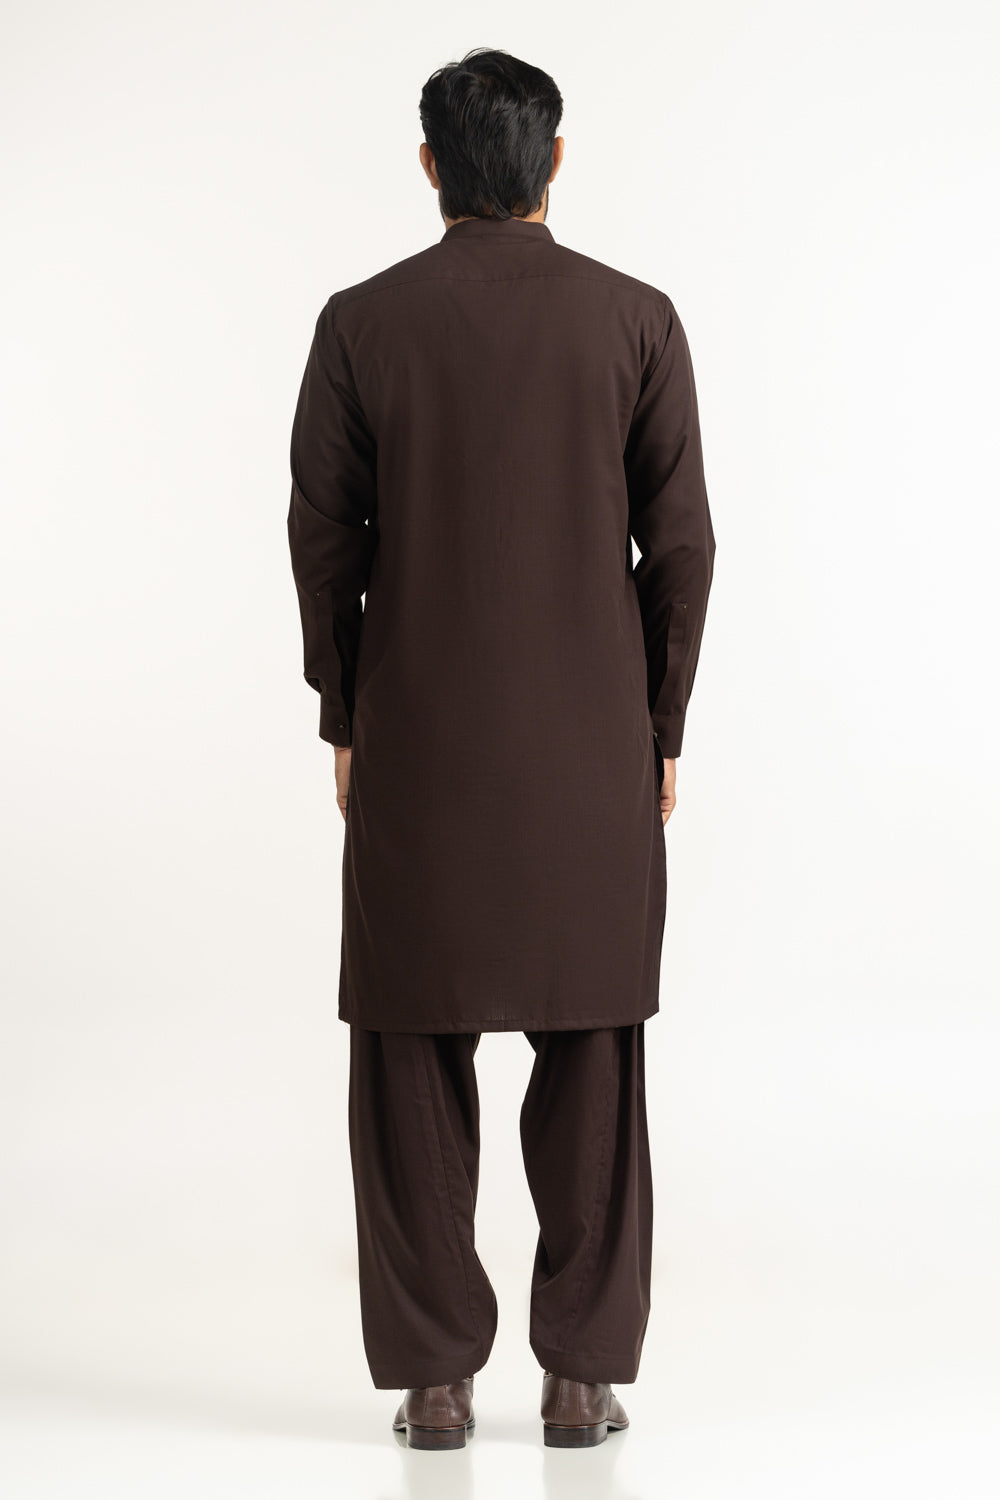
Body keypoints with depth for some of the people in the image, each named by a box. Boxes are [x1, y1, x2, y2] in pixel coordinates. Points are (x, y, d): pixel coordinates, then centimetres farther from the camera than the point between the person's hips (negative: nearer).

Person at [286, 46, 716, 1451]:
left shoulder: (361, 323, -3)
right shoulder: (638, 320, -3)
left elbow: (323, 543, -1)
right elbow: (679, 545, -2)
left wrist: (347, 725, 10)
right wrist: (662, 731, 7)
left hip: (417, 750, 0)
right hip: (591, 754, 0)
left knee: (413, 1053, 7)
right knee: (591, 1055, 8)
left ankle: (436, 1375, 8)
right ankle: (582, 1373, 10)